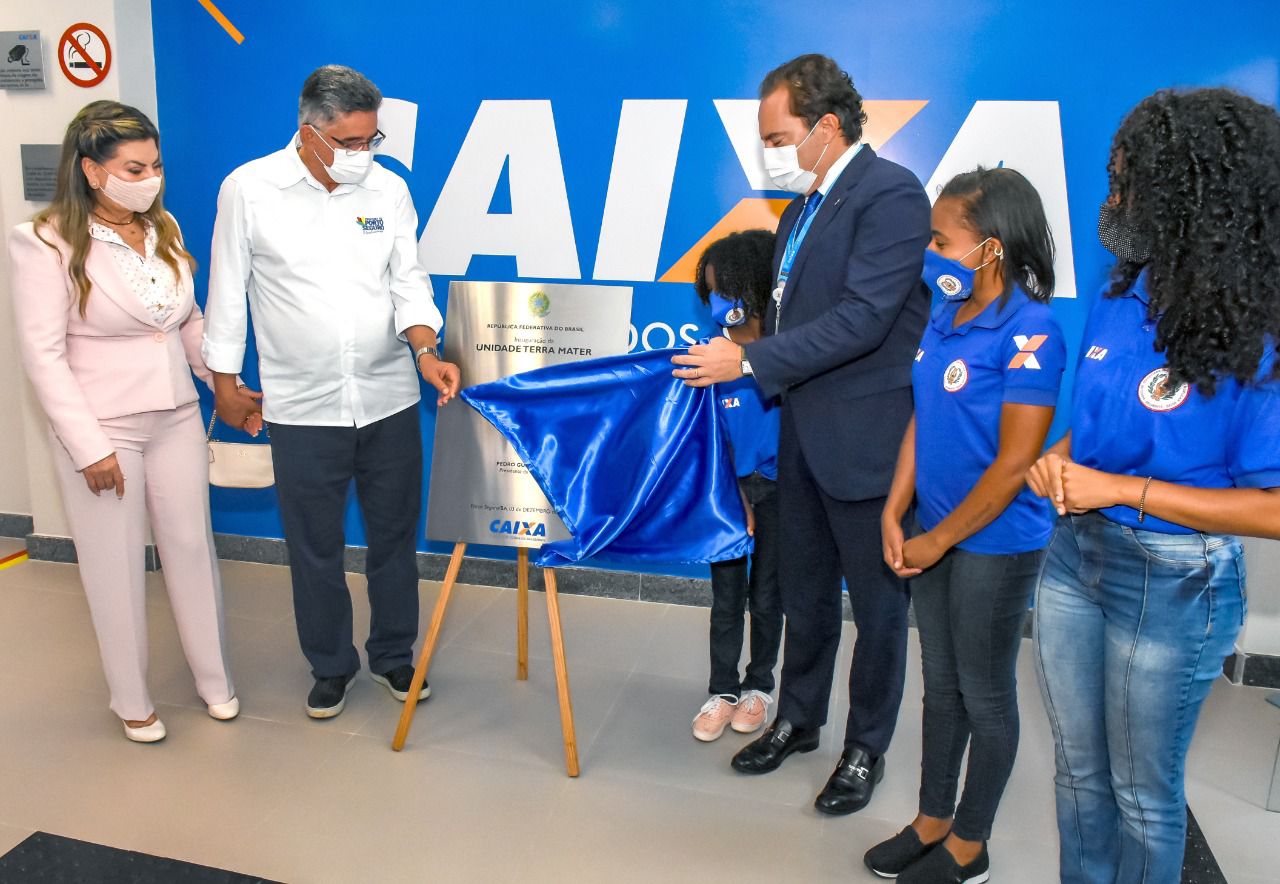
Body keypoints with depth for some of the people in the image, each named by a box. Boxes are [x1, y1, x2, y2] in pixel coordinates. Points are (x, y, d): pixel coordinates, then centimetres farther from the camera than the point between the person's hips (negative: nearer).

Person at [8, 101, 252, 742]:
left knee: (192, 546, 12)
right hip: (102, 428, -4)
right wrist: (89, 447, -15)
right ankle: (130, 700, 27)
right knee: (116, 566, 8)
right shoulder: (44, 244, -12)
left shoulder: (163, 230, 4)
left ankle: (213, 677, 30)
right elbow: (44, 355, -13)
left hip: (177, 419, 5)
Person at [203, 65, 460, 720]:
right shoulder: (248, 189, -5)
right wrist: (224, 384, 4)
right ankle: (330, 665, 30)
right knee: (315, 547, 10)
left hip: (389, 400, 2)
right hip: (302, 407, -2)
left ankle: (393, 655, 32)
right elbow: (228, 291, 2)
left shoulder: (388, 188, 1)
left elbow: (409, 282, 1)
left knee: (394, 535, 13)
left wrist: (426, 352, -16)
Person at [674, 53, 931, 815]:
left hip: (866, 436, -8)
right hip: (804, 431, 8)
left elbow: (864, 317, -24)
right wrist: (732, 360, 3)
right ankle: (798, 720, 38)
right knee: (805, 588, 19)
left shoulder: (891, 193, -15)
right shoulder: (803, 206, 11)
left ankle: (866, 749, 27)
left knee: (877, 597, 9)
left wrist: (751, 362, -21)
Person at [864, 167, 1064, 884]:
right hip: (934, 535, 7)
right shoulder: (946, 316, 3)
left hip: (995, 545, -7)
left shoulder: (1031, 332, -19)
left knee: (986, 695, 11)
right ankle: (932, 821, 37)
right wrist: (895, 515, -1)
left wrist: (940, 539, -12)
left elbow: (1014, 463, -19)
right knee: (941, 683, 19)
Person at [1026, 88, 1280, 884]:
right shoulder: (1121, 297, -1)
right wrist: (1059, 460, -7)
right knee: (1080, 769, 22)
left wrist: (1121, 490, -21)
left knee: (1143, 792, 15)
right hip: (1076, 554, 6)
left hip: (1174, 587, -6)